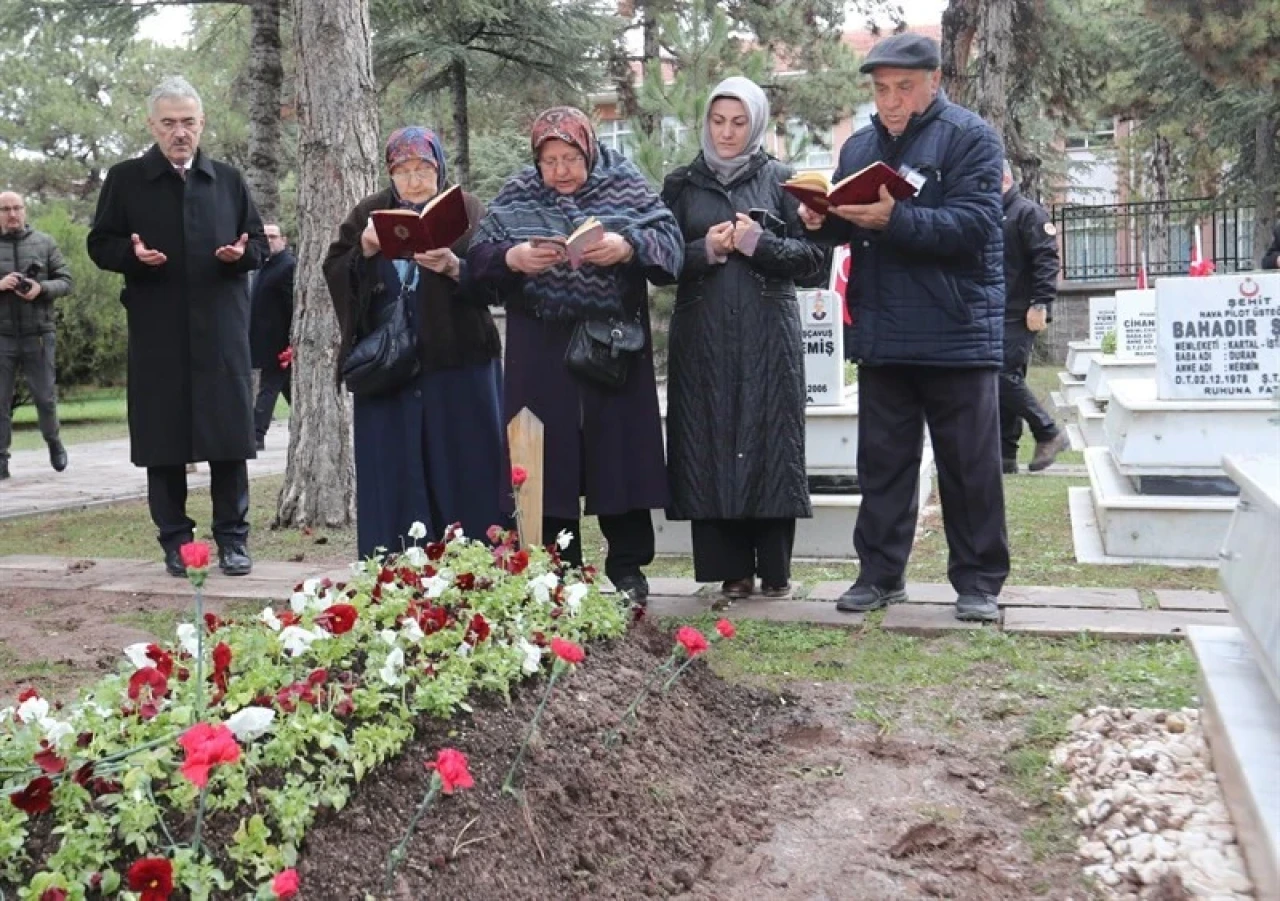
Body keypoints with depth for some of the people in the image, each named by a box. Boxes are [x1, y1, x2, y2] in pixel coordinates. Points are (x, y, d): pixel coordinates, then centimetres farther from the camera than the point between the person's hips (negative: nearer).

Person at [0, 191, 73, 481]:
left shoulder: (44, 243, 7)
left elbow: (65, 281, 4)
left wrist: (41, 288, -15)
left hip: (38, 334, 0)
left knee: (45, 397, 6)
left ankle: (53, 441, 30)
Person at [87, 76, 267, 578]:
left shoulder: (228, 180, 12)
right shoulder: (125, 179, 6)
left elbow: (259, 244, 15)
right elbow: (100, 245, 6)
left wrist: (242, 253, -8)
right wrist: (133, 255, -15)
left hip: (222, 329, 1)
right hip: (157, 332, -1)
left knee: (228, 433, 1)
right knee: (163, 438, 1)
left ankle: (233, 538, 10)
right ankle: (175, 540, 12)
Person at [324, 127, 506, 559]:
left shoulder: (469, 211, 4)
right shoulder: (368, 213, 12)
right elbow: (334, 273, 7)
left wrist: (456, 268, -25)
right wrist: (364, 251, -11)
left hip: (456, 366, -2)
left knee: (461, 472, 0)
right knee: (394, 474, 3)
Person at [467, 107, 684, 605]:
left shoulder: (625, 185, 3)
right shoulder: (516, 195, 7)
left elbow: (669, 240, -5)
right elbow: (478, 257, 1)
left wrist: (627, 247, -24)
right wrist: (512, 258, -19)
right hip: (541, 353, 1)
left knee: (619, 450, 3)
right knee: (548, 458, 3)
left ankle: (628, 565, 15)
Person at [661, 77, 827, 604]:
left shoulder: (780, 181, 8)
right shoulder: (681, 184, 12)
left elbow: (813, 258, 3)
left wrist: (760, 244, -12)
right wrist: (705, 251, -10)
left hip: (768, 336, -1)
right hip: (702, 337, 1)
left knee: (769, 444, -2)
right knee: (709, 446, -2)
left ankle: (774, 571, 7)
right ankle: (731, 571, 6)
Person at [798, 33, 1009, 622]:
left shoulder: (969, 137, -4)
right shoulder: (858, 147, 13)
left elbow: (975, 224, -17)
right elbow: (847, 228, 18)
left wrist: (894, 219, -28)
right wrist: (822, 220, -5)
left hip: (957, 332, -5)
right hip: (881, 335, 5)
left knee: (969, 466, 3)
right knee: (882, 461, 10)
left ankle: (978, 582, 12)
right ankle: (880, 574, 19)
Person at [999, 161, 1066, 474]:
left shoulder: (1028, 212, -4)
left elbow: (1046, 260, -13)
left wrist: (1040, 304, -19)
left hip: (1019, 316, -8)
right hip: (992, 316, 8)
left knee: (1007, 378, -14)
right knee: (1000, 383, 6)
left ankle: (1049, 434, 2)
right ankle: (1005, 456, 9)